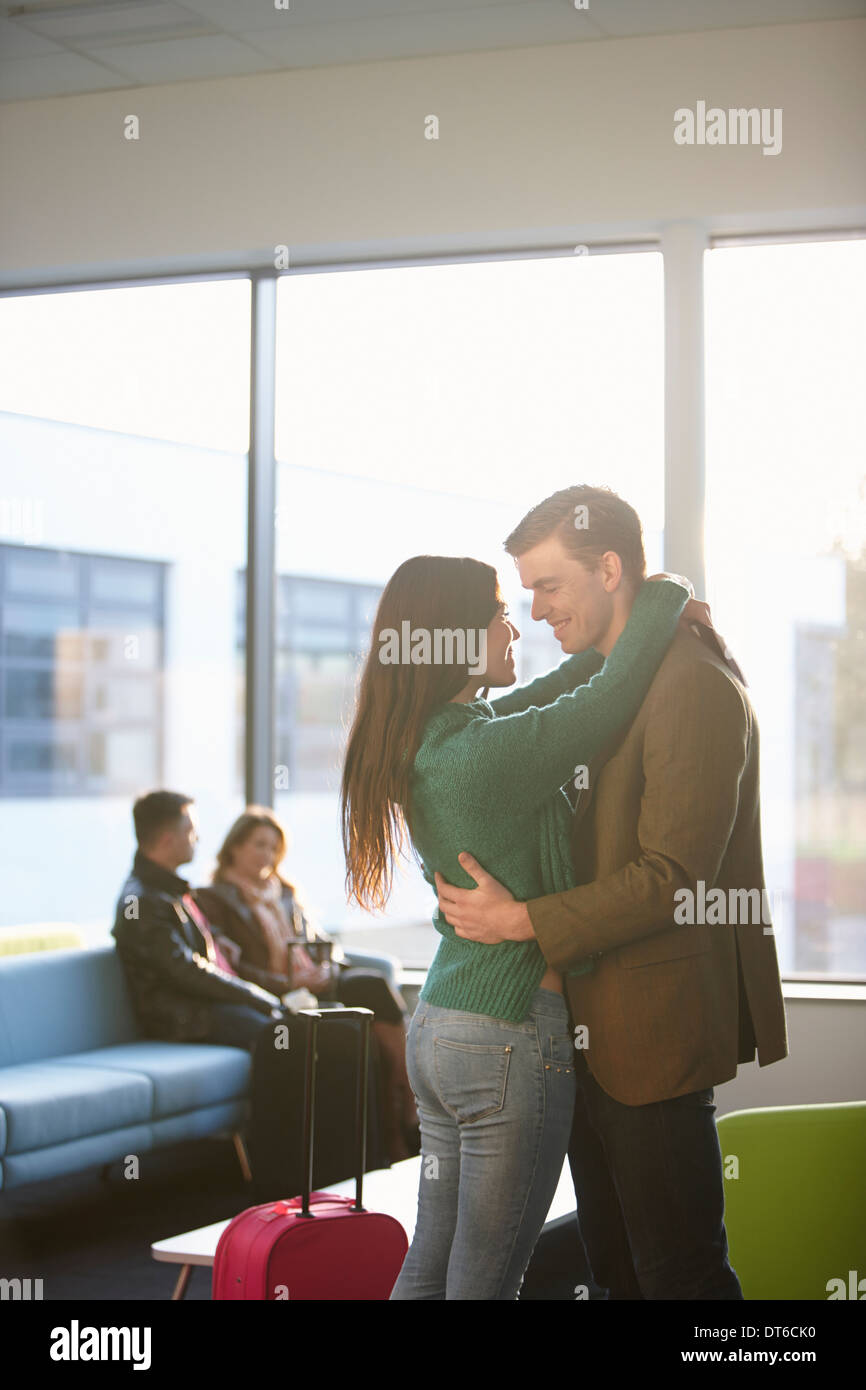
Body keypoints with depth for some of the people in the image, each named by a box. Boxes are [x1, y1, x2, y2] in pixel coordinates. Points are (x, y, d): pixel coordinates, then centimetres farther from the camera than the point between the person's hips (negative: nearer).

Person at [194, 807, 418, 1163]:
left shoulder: (284, 893, 28)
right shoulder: (214, 899, 5)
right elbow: (228, 967, -7)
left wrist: (326, 967, -2)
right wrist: (287, 984, -16)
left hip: (320, 982, 6)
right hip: (276, 995, -6)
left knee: (374, 983, -26)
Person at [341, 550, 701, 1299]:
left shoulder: (420, 744, 5)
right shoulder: (488, 753, -21)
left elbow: (537, 701, 17)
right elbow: (610, 697, -20)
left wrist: (623, 637, 10)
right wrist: (666, 596, -3)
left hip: (436, 1026, 9)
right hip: (510, 1038, -9)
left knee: (431, 1263, 17)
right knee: (485, 1279, 2)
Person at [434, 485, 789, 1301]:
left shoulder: (693, 683, -17)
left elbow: (674, 878, -22)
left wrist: (524, 921, -19)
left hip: (654, 1030, -10)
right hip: (595, 1027, 10)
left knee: (678, 1272, 0)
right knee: (612, 1263, 16)